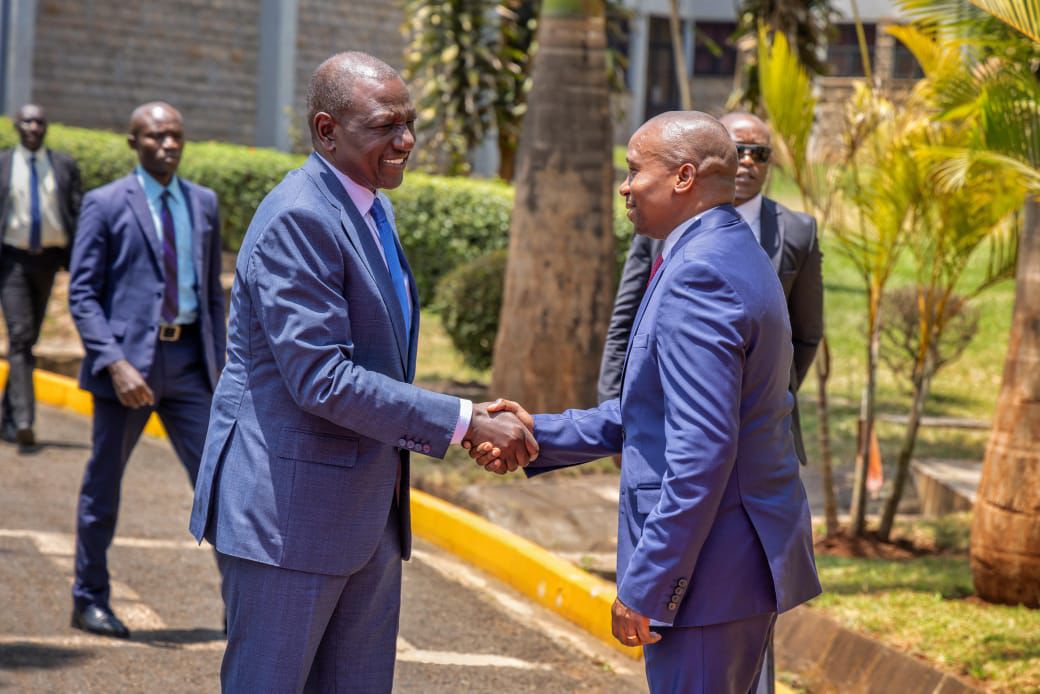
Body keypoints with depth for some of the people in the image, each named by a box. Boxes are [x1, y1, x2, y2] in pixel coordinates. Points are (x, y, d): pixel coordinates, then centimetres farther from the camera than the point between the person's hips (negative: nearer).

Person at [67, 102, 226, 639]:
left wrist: (219, 364, 11)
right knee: (104, 483, 7)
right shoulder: (106, 205, -3)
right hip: (128, 358, -4)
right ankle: (89, 600, 21)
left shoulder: (204, 203, 11)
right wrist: (115, 364, -18)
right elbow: (82, 295, -7)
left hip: (188, 360, 4)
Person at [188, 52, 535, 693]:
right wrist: (464, 420, -22)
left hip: (368, 515, 10)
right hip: (291, 511, -9)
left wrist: (475, 422, 8)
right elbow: (321, 379, -25)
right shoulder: (298, 220, -18)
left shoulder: (374, 211, 13)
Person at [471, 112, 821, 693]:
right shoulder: (735, 254, 14)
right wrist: (542, 436, 12)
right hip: (751, 554, 11)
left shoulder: (698, 274, -19)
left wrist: (646, 584, -21)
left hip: (709, 564, -11)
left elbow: (702, 450, -25)